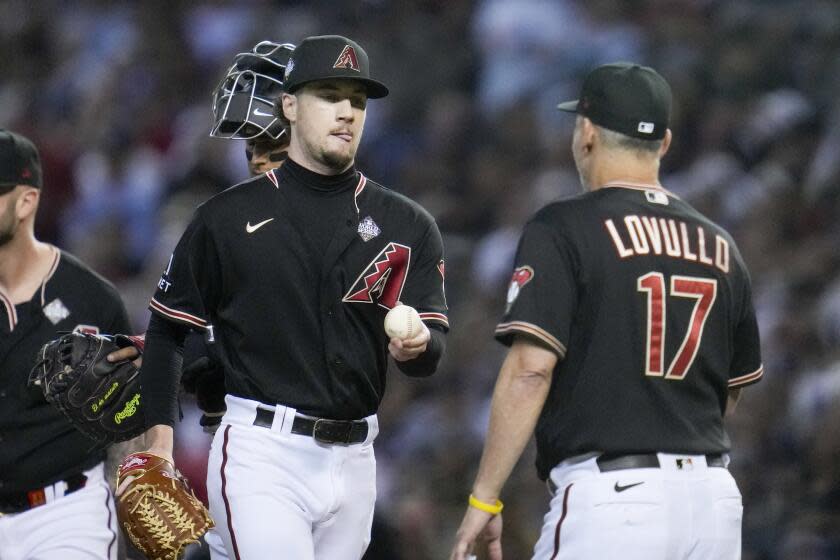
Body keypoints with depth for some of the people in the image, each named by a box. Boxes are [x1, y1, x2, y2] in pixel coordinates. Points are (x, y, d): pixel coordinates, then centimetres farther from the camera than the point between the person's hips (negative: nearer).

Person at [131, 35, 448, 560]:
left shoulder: (408, 225, 9)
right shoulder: (229, 216, 5)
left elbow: (433, 353, 0)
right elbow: (168, 329, 8)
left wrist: (416, 344, -25)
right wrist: (160, 439, -3)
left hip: (353, 459, 4)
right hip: (260, 456, -4)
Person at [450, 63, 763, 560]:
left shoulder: (562, 229, -4)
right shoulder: (720, 244, 14)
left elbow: (530, 369, -12)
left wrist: (484, 498, -10)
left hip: (610, 496, -6)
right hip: (714, 496, 6)